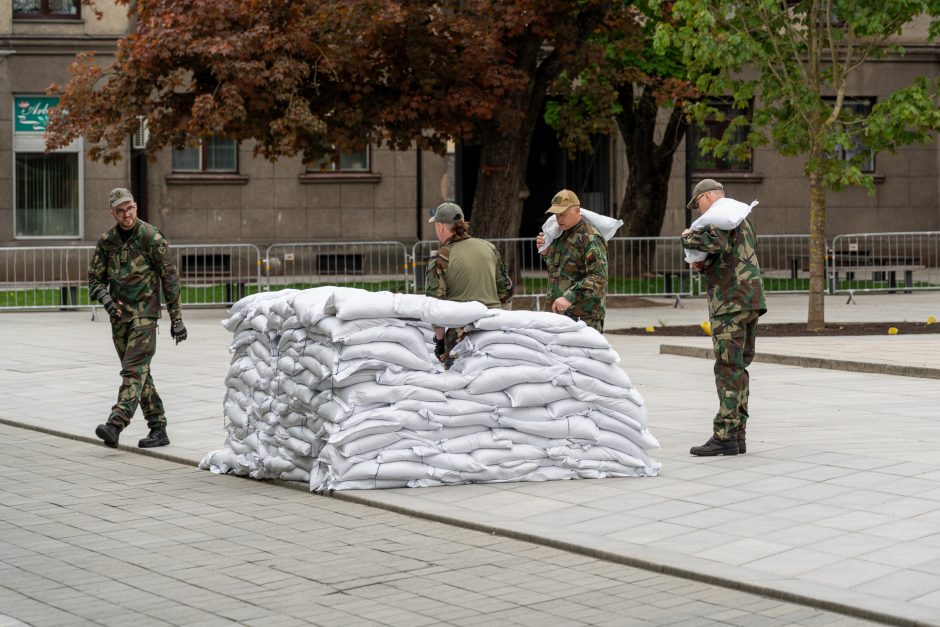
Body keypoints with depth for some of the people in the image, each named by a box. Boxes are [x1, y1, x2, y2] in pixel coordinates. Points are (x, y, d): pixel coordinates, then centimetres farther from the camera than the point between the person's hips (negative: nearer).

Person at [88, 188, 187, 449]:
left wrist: (176, 318, -5)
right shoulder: (106, 241, 5)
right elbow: (95, 279, 10)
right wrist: (106, 299, -12)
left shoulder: (152, 237, -9)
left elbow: (169, 279, -6)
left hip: (144, 314, -6)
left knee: (134, 370, -15)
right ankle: (158, 429, 15)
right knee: (139, 373, 9)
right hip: (119, 316, 6)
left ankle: (115, 426, -27)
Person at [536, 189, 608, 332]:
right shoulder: (560, 234, 16)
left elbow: (598, 277, -21)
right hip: (562, 312, 8)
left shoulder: (590, 238, -12)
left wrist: (570, 297, -29)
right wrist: (545, 252, 8)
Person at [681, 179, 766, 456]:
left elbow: (717, 243, -26)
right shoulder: (742, 219, 25)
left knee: (729, 368, -10)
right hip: (751, 300, 9)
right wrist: (703, 264, 9)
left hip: (731, 302, -9)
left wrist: (689, 237, -9)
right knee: (740, 367, 12)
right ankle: (738, 434, 13)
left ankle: (725, 436, -11)